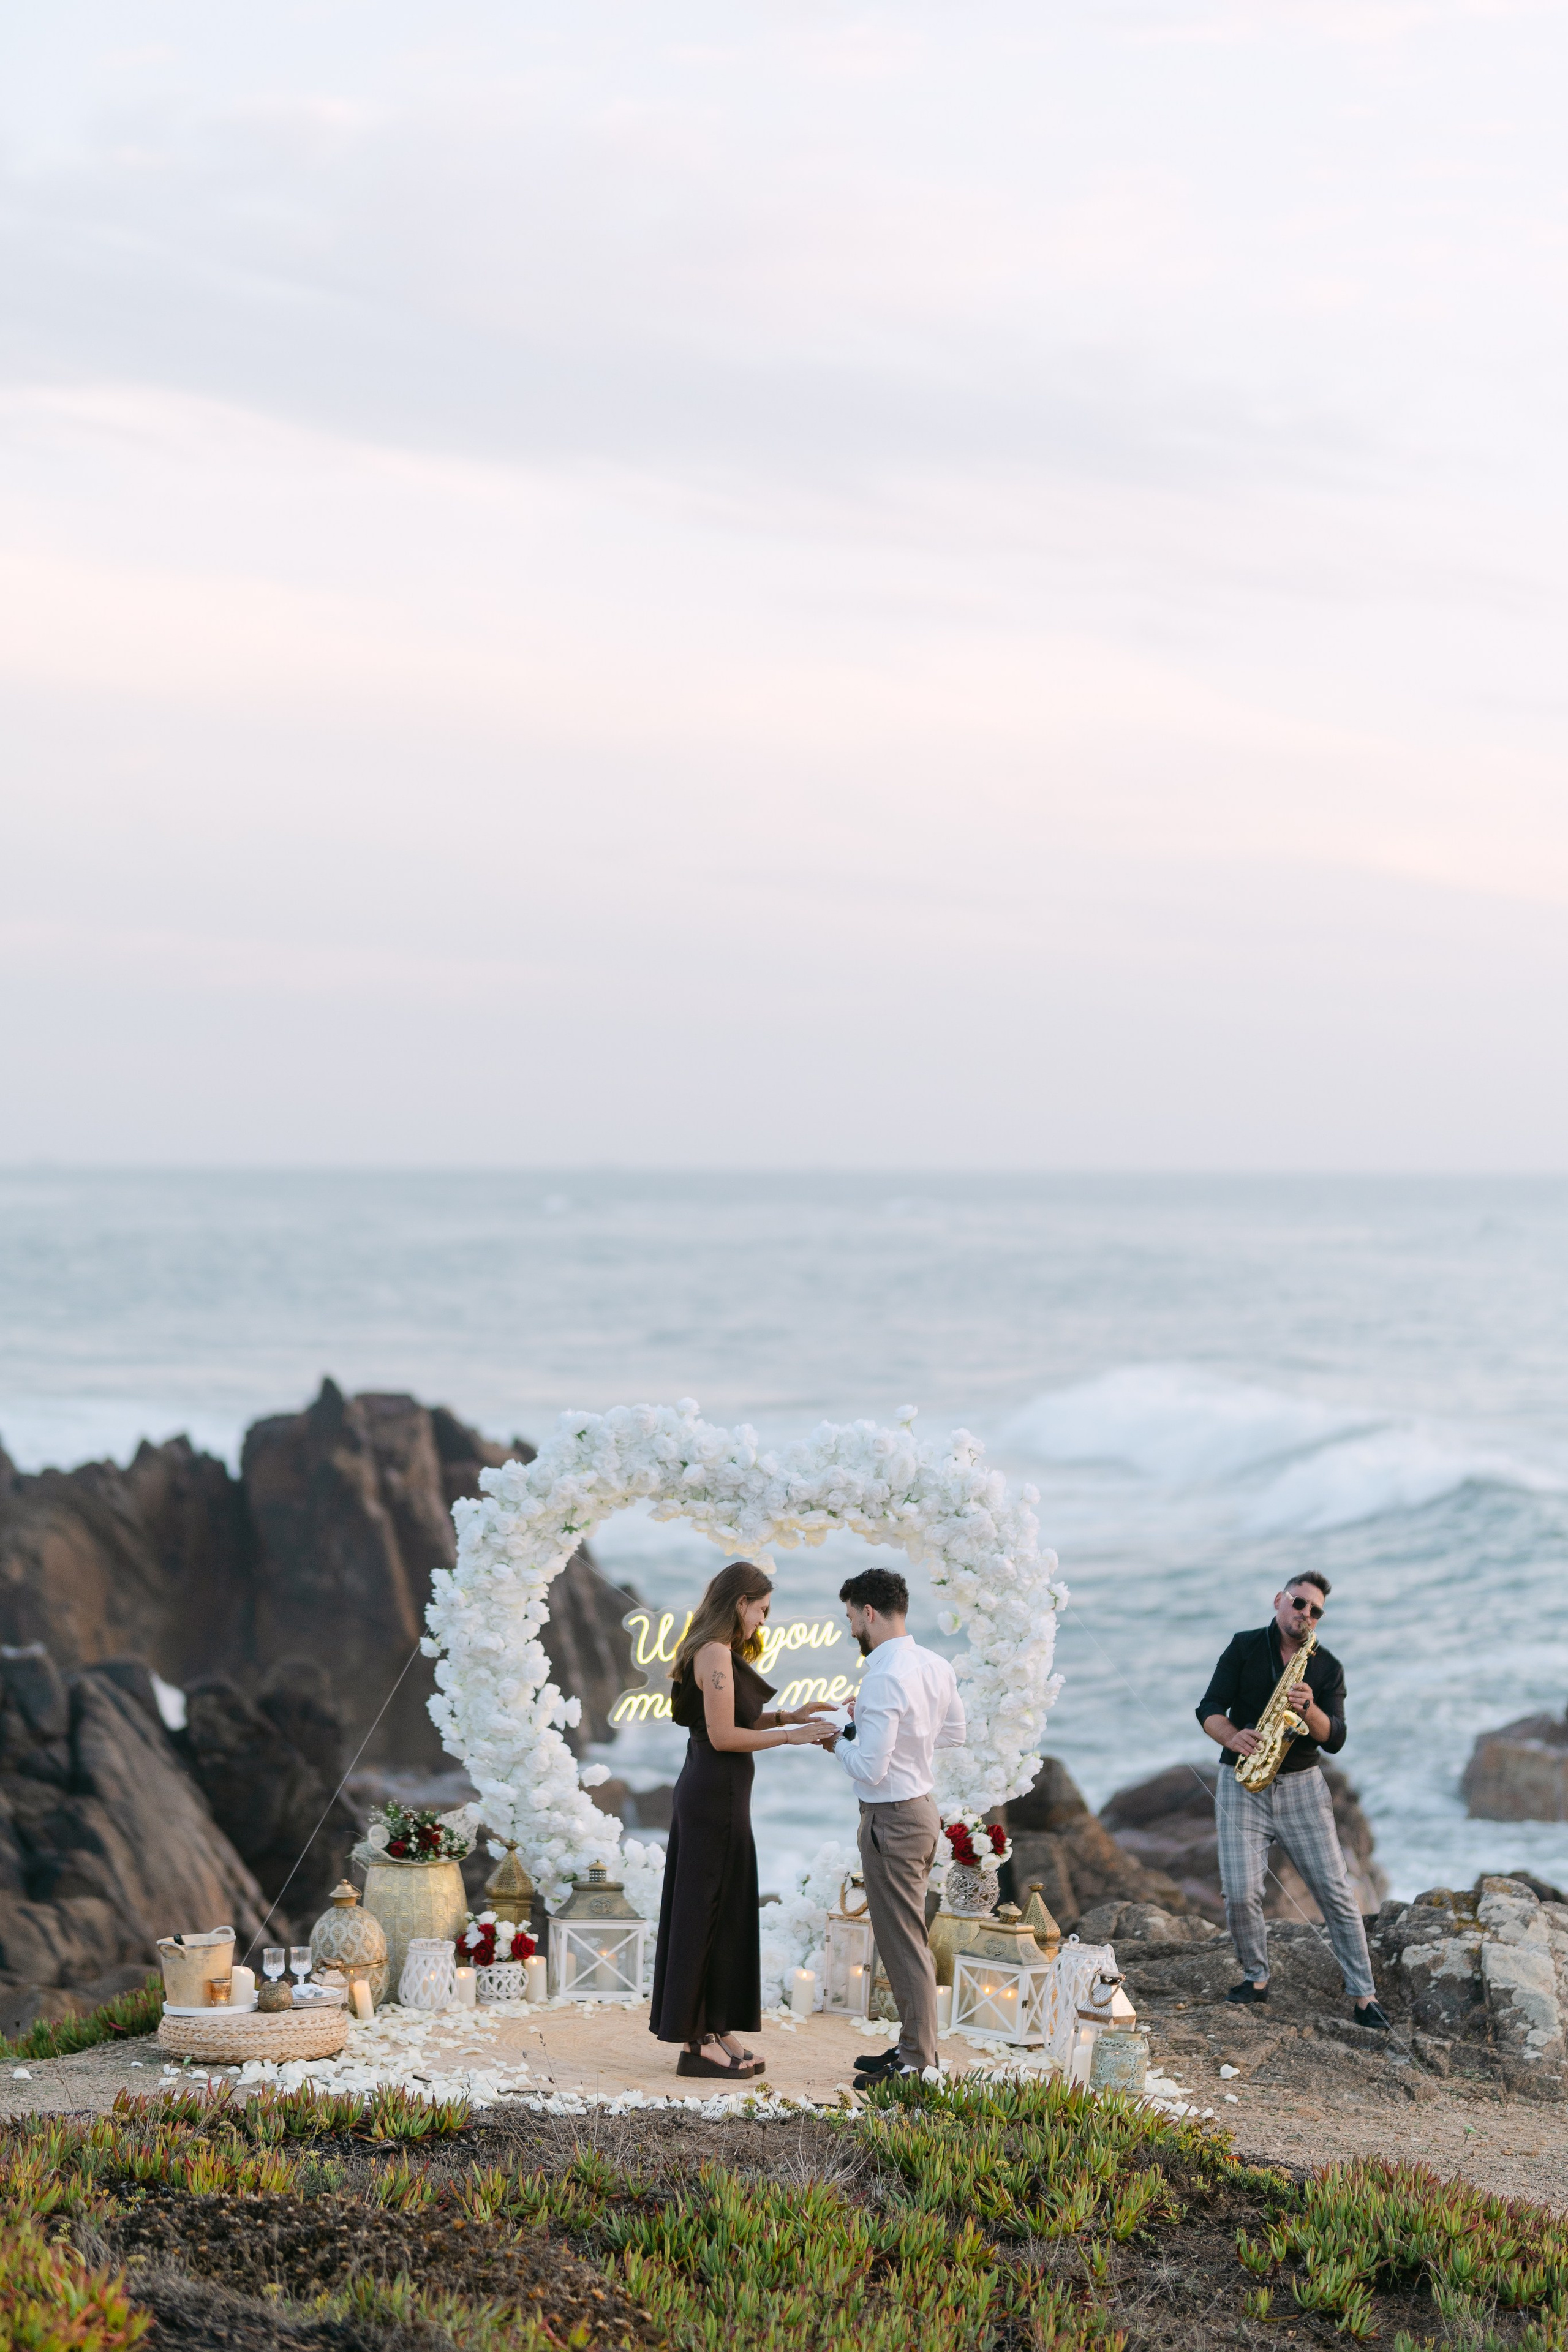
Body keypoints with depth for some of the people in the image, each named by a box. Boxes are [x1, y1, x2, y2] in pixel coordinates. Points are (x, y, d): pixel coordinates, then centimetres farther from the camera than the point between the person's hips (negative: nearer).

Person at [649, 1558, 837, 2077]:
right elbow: (723, 1734, -19)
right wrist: (789, 1737, -12)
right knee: (712, 1913, -5)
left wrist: (789, 1716, 8)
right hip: (716, 1796, -10)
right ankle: (699, 2041, 0)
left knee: (716, 1913, 12)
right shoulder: (715, 1654, -16)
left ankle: (713, 2033, 17)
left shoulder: (719, 1653, 14)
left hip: (708, 1795, 10)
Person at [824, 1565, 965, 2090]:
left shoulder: (883, 1678, -23)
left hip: (892, 1819, -9)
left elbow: (870, 1769, -25)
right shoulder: (936, 1666, 5)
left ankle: (916, 2064, 4)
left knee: (903, 1942, -2)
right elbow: (954, 1734, 19)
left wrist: (839, 1742, -4)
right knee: (907, 1938, 19)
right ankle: (914, 2046, 27)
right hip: (923, 1806, 10)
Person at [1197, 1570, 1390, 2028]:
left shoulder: (1327, 1668, 5)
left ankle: (1364, 1996, -1)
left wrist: (1309, 1708, -22)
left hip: (1301, 1785, 1)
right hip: (1242, 1784, -1)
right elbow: (1209, 1707, -1)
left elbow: (1334, 1740, -3)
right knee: (1240, 1893, -12)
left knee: (1334, 1890, -5)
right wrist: (1232, 1737, -21)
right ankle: (1256, 1979, 11)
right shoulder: (1245, 1648, 4)